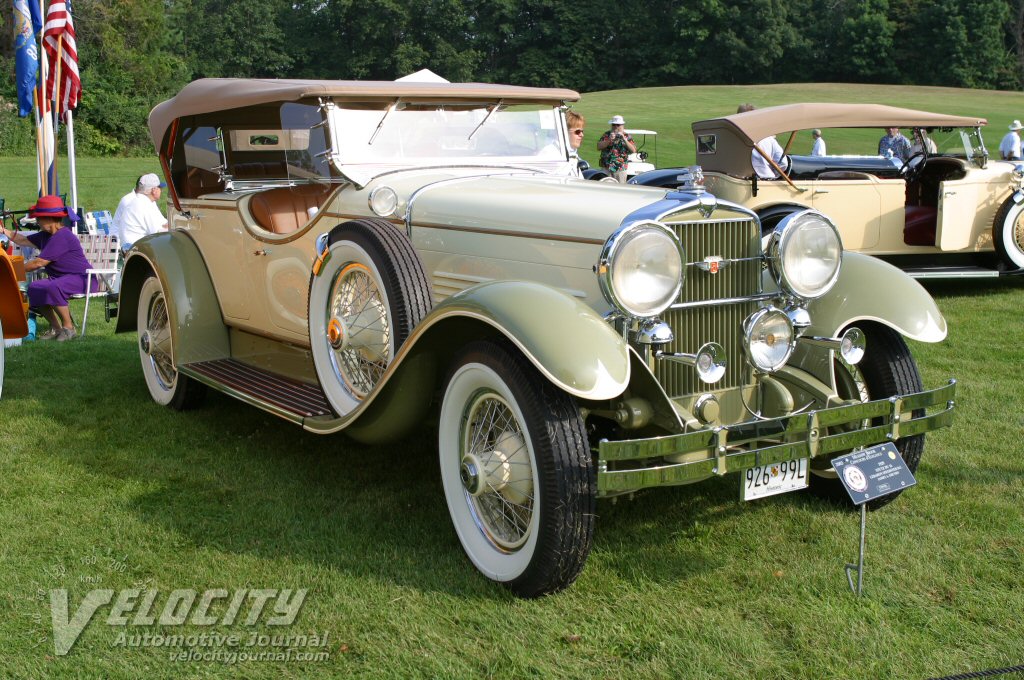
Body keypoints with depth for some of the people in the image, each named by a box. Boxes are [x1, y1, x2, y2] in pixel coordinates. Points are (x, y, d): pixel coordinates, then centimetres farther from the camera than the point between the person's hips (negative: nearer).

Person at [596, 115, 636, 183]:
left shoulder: (627, 136, 5)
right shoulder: (606, 135, 7)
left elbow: (633, 150, -6)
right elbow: (599, 147, -5)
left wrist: (625, 140, -17)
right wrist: (609, 140, -17)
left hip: (620, 169, 0)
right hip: (606, 168, 0)